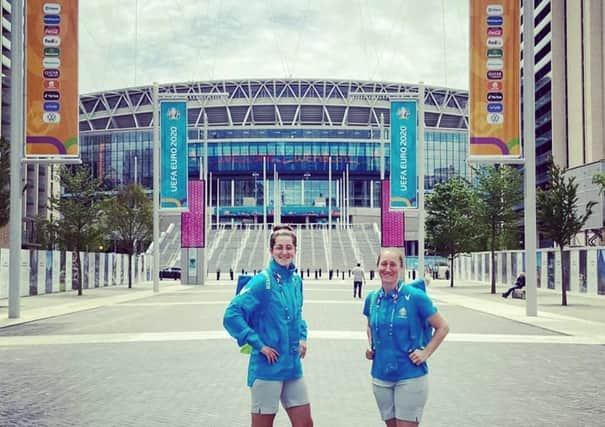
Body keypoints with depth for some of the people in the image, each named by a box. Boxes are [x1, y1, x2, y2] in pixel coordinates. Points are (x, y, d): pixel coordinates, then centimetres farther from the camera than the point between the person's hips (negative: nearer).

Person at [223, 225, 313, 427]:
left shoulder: (296, 280, 7)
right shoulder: (262, 281, -14)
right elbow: (231, 315, -19)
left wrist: (302, 337, 8)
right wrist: (258, 344, -18)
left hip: (293, 366, 7)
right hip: (267, 367, -6)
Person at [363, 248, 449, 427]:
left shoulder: (415, 296, -12)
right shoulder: (372, 298, 3)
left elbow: (442, 327, -4)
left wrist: (425, 353, -10)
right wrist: (371, 346, 6)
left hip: (410, 376, -5)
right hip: (380, 376, 5)